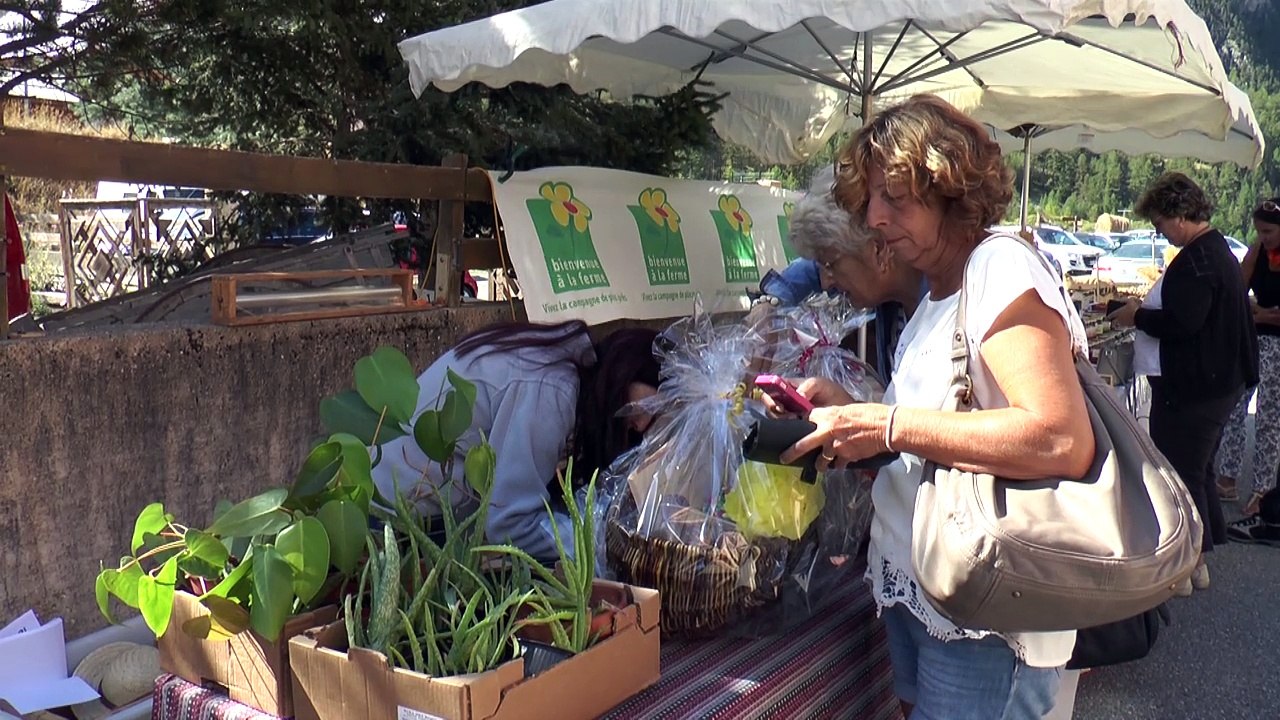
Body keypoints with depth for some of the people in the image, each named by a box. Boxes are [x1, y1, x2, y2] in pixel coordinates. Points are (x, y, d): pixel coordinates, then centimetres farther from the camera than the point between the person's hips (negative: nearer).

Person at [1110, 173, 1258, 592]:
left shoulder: (1196, 259, -21)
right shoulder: (1218, 250, 14)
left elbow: (1182, 322, -28)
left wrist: (1138, 317, -12)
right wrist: (1147, 307, 13)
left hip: (1191, 387, -11)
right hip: (1221, 379, 11)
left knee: (1180, 473, -2)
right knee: (1198, 470, 19)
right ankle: (1198, 561, 30)